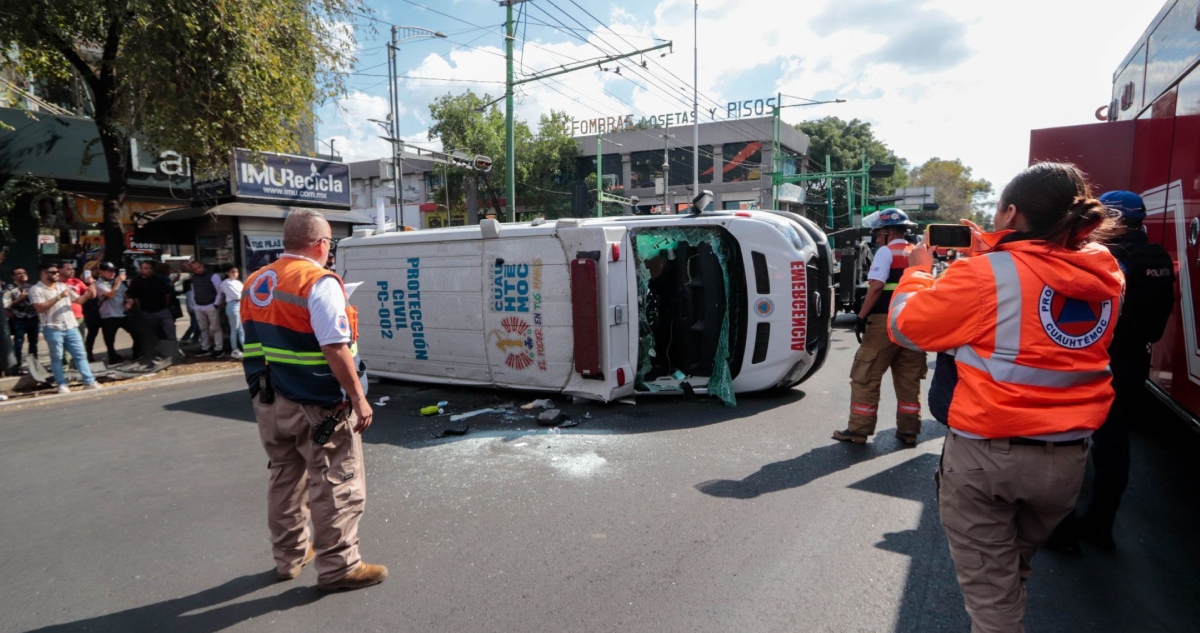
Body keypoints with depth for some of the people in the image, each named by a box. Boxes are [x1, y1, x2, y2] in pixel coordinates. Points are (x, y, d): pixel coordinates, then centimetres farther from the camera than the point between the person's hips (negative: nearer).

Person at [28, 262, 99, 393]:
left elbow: (78, 300, 15)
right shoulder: (36, 289, -4)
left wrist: (87, 295, -6)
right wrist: (58, 297, -21)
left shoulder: (63, 286, 13)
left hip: (71, 326, 5)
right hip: (53, 329, -5)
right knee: (57, 358, 3)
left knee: (80, 354, 3)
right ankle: (62, 385, 11)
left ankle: (89, 382, 5)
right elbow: (40, 307, -16)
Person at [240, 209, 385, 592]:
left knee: (285, 479, 20)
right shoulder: (318, 282, -17)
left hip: (268, 402, 8)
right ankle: (338, 567, 12)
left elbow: (255, 343, 16)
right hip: (317, 405, -8)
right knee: (336, 485, 3)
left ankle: (290, 556, 33)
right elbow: (335, 348, -23)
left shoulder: (255, 284, 10)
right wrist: (358, 398, -18)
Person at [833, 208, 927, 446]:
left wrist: (861, 317, -14)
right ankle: (908, 431, 16)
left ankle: (859, 430, 1)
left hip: (885, 321, -7)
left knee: (865, 377, 0)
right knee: (909, 380, 11)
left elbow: (877, 287, -15)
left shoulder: (886, 252, -4)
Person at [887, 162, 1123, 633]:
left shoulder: (985, 274, -16)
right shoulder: (1104, 274, 1)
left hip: (986, 453, -6)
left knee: (990, 591, 9)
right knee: (1015, 571, 28)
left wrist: (917, 269, 9)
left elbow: (905, 326, -6)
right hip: (1068, 457, 6)